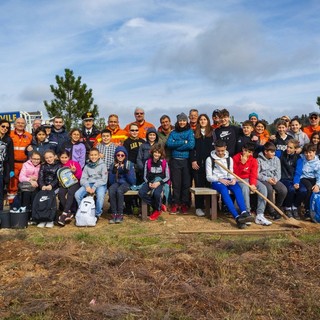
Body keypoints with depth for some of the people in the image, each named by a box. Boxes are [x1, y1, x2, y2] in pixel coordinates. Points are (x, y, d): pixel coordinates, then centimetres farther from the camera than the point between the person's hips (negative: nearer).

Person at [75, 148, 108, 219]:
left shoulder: (102, 165, 3)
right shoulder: (87, 166, 13)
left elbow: (104, 179, -5)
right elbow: (83, 179, 6)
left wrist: (94, 187, -17)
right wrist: (87, 186, -16)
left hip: (100, 184, -3)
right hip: (89, 184, 3)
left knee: (100, 195, -36)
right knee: (77, 194, -22)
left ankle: (97, 214, -13)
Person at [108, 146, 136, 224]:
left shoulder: (129, 164, 1)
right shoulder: (113, 165, 7)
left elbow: (132, 181, -5)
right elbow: (111, 181, 1)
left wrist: (127, 171, -19)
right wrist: (114, 171, -13)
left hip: (126, 183, -2)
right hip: (116, 183, 2)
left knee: (119, 190, -36)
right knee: (111, 190, -33)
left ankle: (120, 215, -26)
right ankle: (114, 214, -27)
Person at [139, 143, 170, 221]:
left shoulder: (164, 163, -4)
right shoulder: (148, 162, 1)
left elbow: (167, 177, -3)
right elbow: (145, 176, 6)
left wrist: (159, 183, -18)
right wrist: (149, 183, -14)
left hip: (161, 182, -3)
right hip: (150, 182, 3)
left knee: (156, 193, -35)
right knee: (141, 193, -26)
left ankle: (157, 210, -2)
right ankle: (158, 206, -7)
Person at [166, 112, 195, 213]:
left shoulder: (190, 132, 5)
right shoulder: (173, 132, 11)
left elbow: (191, 145, -10)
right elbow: (169, 144, -6)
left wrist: (176, 144, -8)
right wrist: (183, 142, -11)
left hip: (186, 161, -1)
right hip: (175, 161, 1)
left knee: (186, 183, 2)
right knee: (176, 183, 2)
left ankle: (184, 204, 11)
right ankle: (175, 204, 10)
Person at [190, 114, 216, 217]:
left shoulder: (212, 132, 10)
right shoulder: (195, 133, 12)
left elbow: (215, 147, 4)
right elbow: (192, 148, 5)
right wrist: (193, 161, -6)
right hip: (198, 163, 0)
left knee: (209, 184, -1)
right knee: (199, 185, 0)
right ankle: (199, 207, 4)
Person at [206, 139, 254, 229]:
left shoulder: (229, 159, 16)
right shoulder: (210, 159, 4)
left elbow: (231, 174, 15)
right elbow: (208, 177, -1)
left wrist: (233, 179, -9)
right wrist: (220, 180, -18)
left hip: (227, 180, 4)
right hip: (215, 181, -3)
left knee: (237, 188, -31)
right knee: (224, 190, -37)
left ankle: (244, 213, -47)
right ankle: (237, 217, -47)